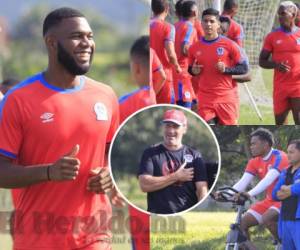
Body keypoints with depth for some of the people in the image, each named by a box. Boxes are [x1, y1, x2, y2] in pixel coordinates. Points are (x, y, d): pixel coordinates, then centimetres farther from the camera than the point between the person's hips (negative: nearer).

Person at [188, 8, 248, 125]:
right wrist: (193, 71, -3)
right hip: (205, 99, 2)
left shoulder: (229, 45, -3)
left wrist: (226, 69, -16)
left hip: (227, 98, -2)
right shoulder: (194, 48, 5)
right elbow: (191, 68, 21)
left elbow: (243, 68, -1)